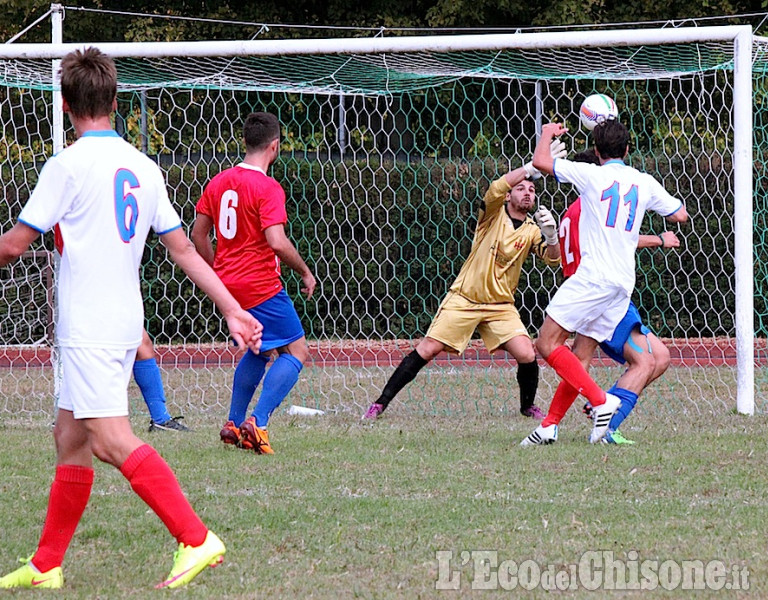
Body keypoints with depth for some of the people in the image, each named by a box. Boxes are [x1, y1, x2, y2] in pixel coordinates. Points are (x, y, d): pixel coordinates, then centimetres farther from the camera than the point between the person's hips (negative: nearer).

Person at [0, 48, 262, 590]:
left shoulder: (68, 165, -11)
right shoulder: (144, 168, 10)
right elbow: (184, 248, 11)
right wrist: (233, 309, 14)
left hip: (88, 328, -9)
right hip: (125, 322, 9)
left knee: (111, 440, -14)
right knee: (71, 438, 14)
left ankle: (197, 540, -24)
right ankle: (46, 566, 20)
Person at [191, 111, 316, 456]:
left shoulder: (218, 182, 7)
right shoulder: (268, 189, -15)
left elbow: (198, 234, 13)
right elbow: (277, 243, -24)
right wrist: (305, 272, -9)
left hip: (228, 285, 8)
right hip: (261, 286, -8)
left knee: (259, 349, 25)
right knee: (296, 351, 0)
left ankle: (233, 425, 23)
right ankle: (257, 424, -14)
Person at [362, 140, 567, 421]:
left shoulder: (532, 231, 3)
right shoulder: (494, 214, -3)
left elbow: (553, 259, -10)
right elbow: (496, 189, -24)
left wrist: (551, 234, -29)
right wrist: (534, 167, -30)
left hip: (501, 304, 2)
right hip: (463, 300, -2)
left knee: (527, 356, -15)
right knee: (426, 351, -8)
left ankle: (528, 406, 13)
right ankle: (381, 403, 1)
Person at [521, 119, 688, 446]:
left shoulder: (592, 174, -3)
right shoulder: (644, 182, 12)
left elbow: (540, 161, -4)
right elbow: (680, 214, 22)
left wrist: (547, 134, 15)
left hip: (593, 276, -7)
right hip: (624, 282, 7)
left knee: (547, 344, -7)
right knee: (579, 357, 9)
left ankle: (600, 400, -17)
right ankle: (550, 426, 5)